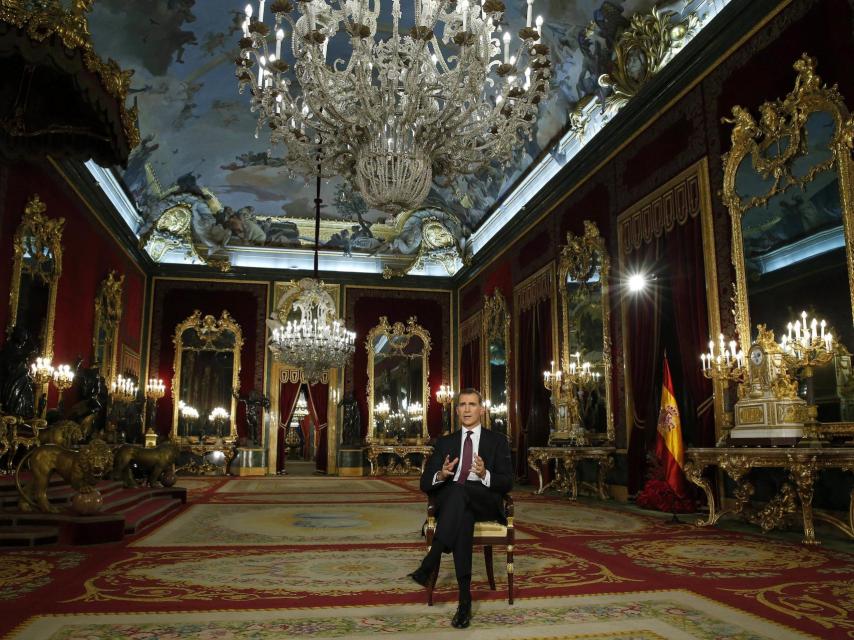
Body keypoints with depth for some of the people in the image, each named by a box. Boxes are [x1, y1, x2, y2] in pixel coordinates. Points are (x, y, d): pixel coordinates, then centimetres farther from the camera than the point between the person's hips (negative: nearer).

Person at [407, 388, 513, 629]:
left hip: (486, 503, -1)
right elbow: (425, 484, 10)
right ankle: (465, 599, -38)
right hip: (451, 502, 2)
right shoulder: (445, 443, 18)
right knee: (463, 517, -38)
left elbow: (507, 483, 2)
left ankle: (429, 563, -42)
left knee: (460, 490, -37)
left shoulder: (497, 441, 13)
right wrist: (441, 475, -15)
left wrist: (485, 475, -21)